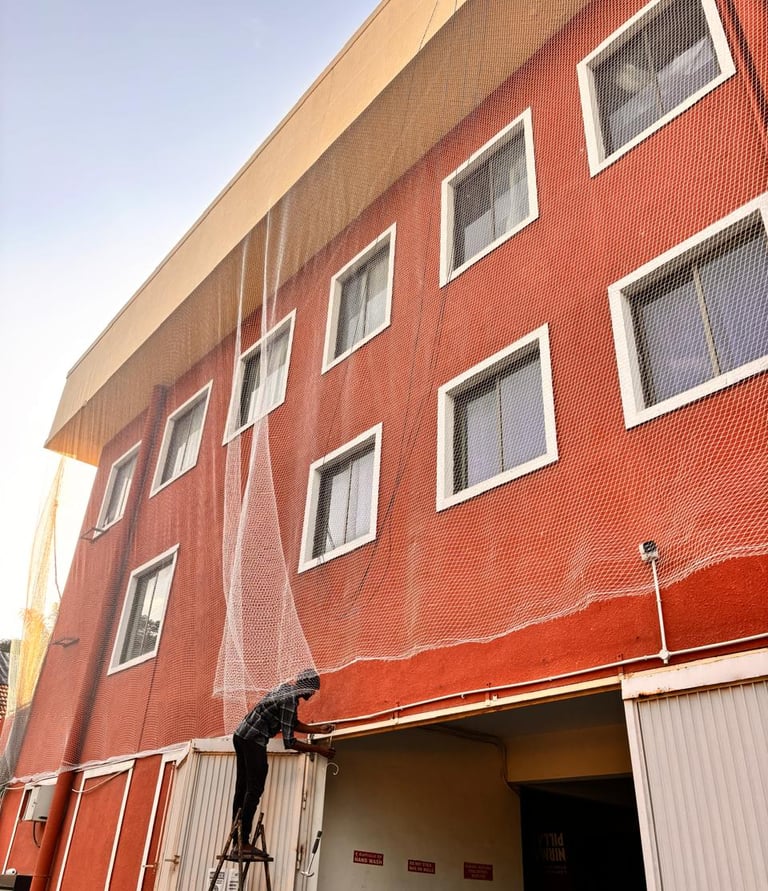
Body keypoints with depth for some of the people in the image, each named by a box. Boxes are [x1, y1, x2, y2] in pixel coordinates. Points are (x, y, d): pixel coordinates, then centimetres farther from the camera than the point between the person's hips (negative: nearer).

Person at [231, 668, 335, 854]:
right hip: (253, 740, -10)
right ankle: (244, 844, -5)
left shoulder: (286, 689, 10)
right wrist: (319, 749, -11)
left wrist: (318, 729, 18)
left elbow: (294, 723, 21)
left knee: (242, 788, 11)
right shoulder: (290, 700, -18)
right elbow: (289, 742, -18)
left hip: (241, 735, 10)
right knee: (254, 791, -6)